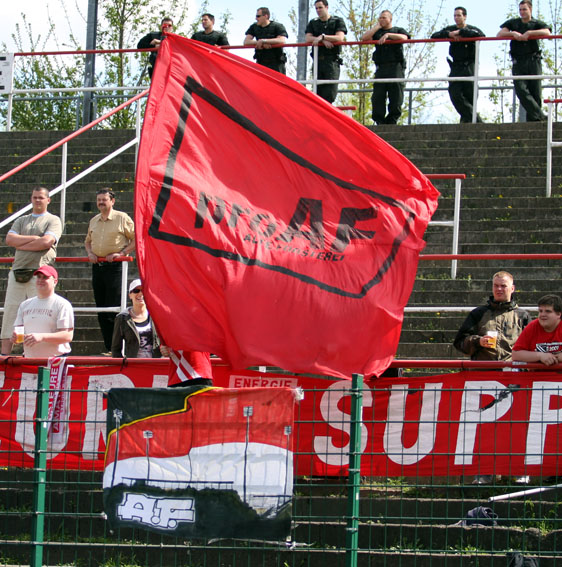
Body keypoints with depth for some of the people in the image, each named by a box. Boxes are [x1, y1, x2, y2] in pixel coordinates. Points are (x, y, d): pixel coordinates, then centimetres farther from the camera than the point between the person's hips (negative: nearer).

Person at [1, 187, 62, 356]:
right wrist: (34, 238, -4)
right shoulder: (21, 221, 21)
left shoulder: (53, 220, 7)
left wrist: (21, 245, -2)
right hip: (17, 271, 5)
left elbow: (47, 242, -11)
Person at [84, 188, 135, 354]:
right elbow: (88, 241, 30)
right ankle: (109, 347, 12)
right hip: (97, 266, 7)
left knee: (114, 309, -11)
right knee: (101, 309, 7)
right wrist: (89, 252, 9)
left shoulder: (122, 218, -2)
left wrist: (121, 253, -13)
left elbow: (136, 239, -3)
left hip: (114, 266, -7)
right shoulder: (93, 221, 16)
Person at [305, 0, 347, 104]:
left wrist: (322, 36, -14)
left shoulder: (337, 21, 8)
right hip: (318, 59, 3)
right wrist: (323, 40, -11)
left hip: (332, 60, -3)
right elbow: (307, 38, 3)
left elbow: (340, 38, -8)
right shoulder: (313, 23, 18)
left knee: (330, 93, -14)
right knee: (318, 91, -2)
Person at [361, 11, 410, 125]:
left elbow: (404, 38, -7)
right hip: (381, 68, 2)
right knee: (377, 98, -6)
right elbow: (364, 38, 5)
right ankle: (380, 122, -5)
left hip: (395, 67, -2)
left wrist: (388, 35, -14)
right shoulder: (377, 32, 22)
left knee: (396, 99, -7)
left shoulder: (398, 30, 15)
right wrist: (377, 26, 10)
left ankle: (391, 121, -1)